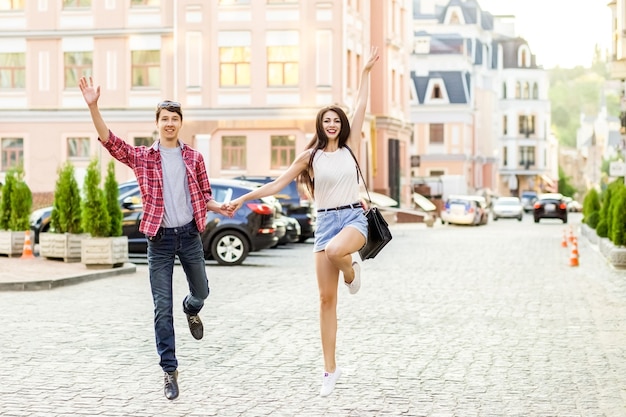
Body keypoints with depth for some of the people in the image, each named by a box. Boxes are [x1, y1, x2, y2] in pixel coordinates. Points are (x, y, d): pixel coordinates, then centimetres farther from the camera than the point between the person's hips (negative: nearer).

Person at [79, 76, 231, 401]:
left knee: (200, 292, 15)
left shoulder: (193, 158, 5)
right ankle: (170, 371, 5)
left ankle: (191, 311, 54)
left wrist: (219, 207, -12)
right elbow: (110, 141, -13)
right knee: (163, 308, -2)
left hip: (189, 234, 2)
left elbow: (204, 197, 11)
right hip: (160, 239, -2)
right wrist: (93, 106, -26)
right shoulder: (142, 157, 0)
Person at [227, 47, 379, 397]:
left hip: (354, 218, -1)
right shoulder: (310, 157, 5)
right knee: (327, 299, -2)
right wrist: (244, 198, 0)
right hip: (326, 221, 1)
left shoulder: (350, 146, 6)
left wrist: (367, 71, 5)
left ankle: (351, 269, 2)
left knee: (335, 250, -39)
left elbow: (361, 107, 5)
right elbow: (278, 184, 7)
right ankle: (330, 370, 4)